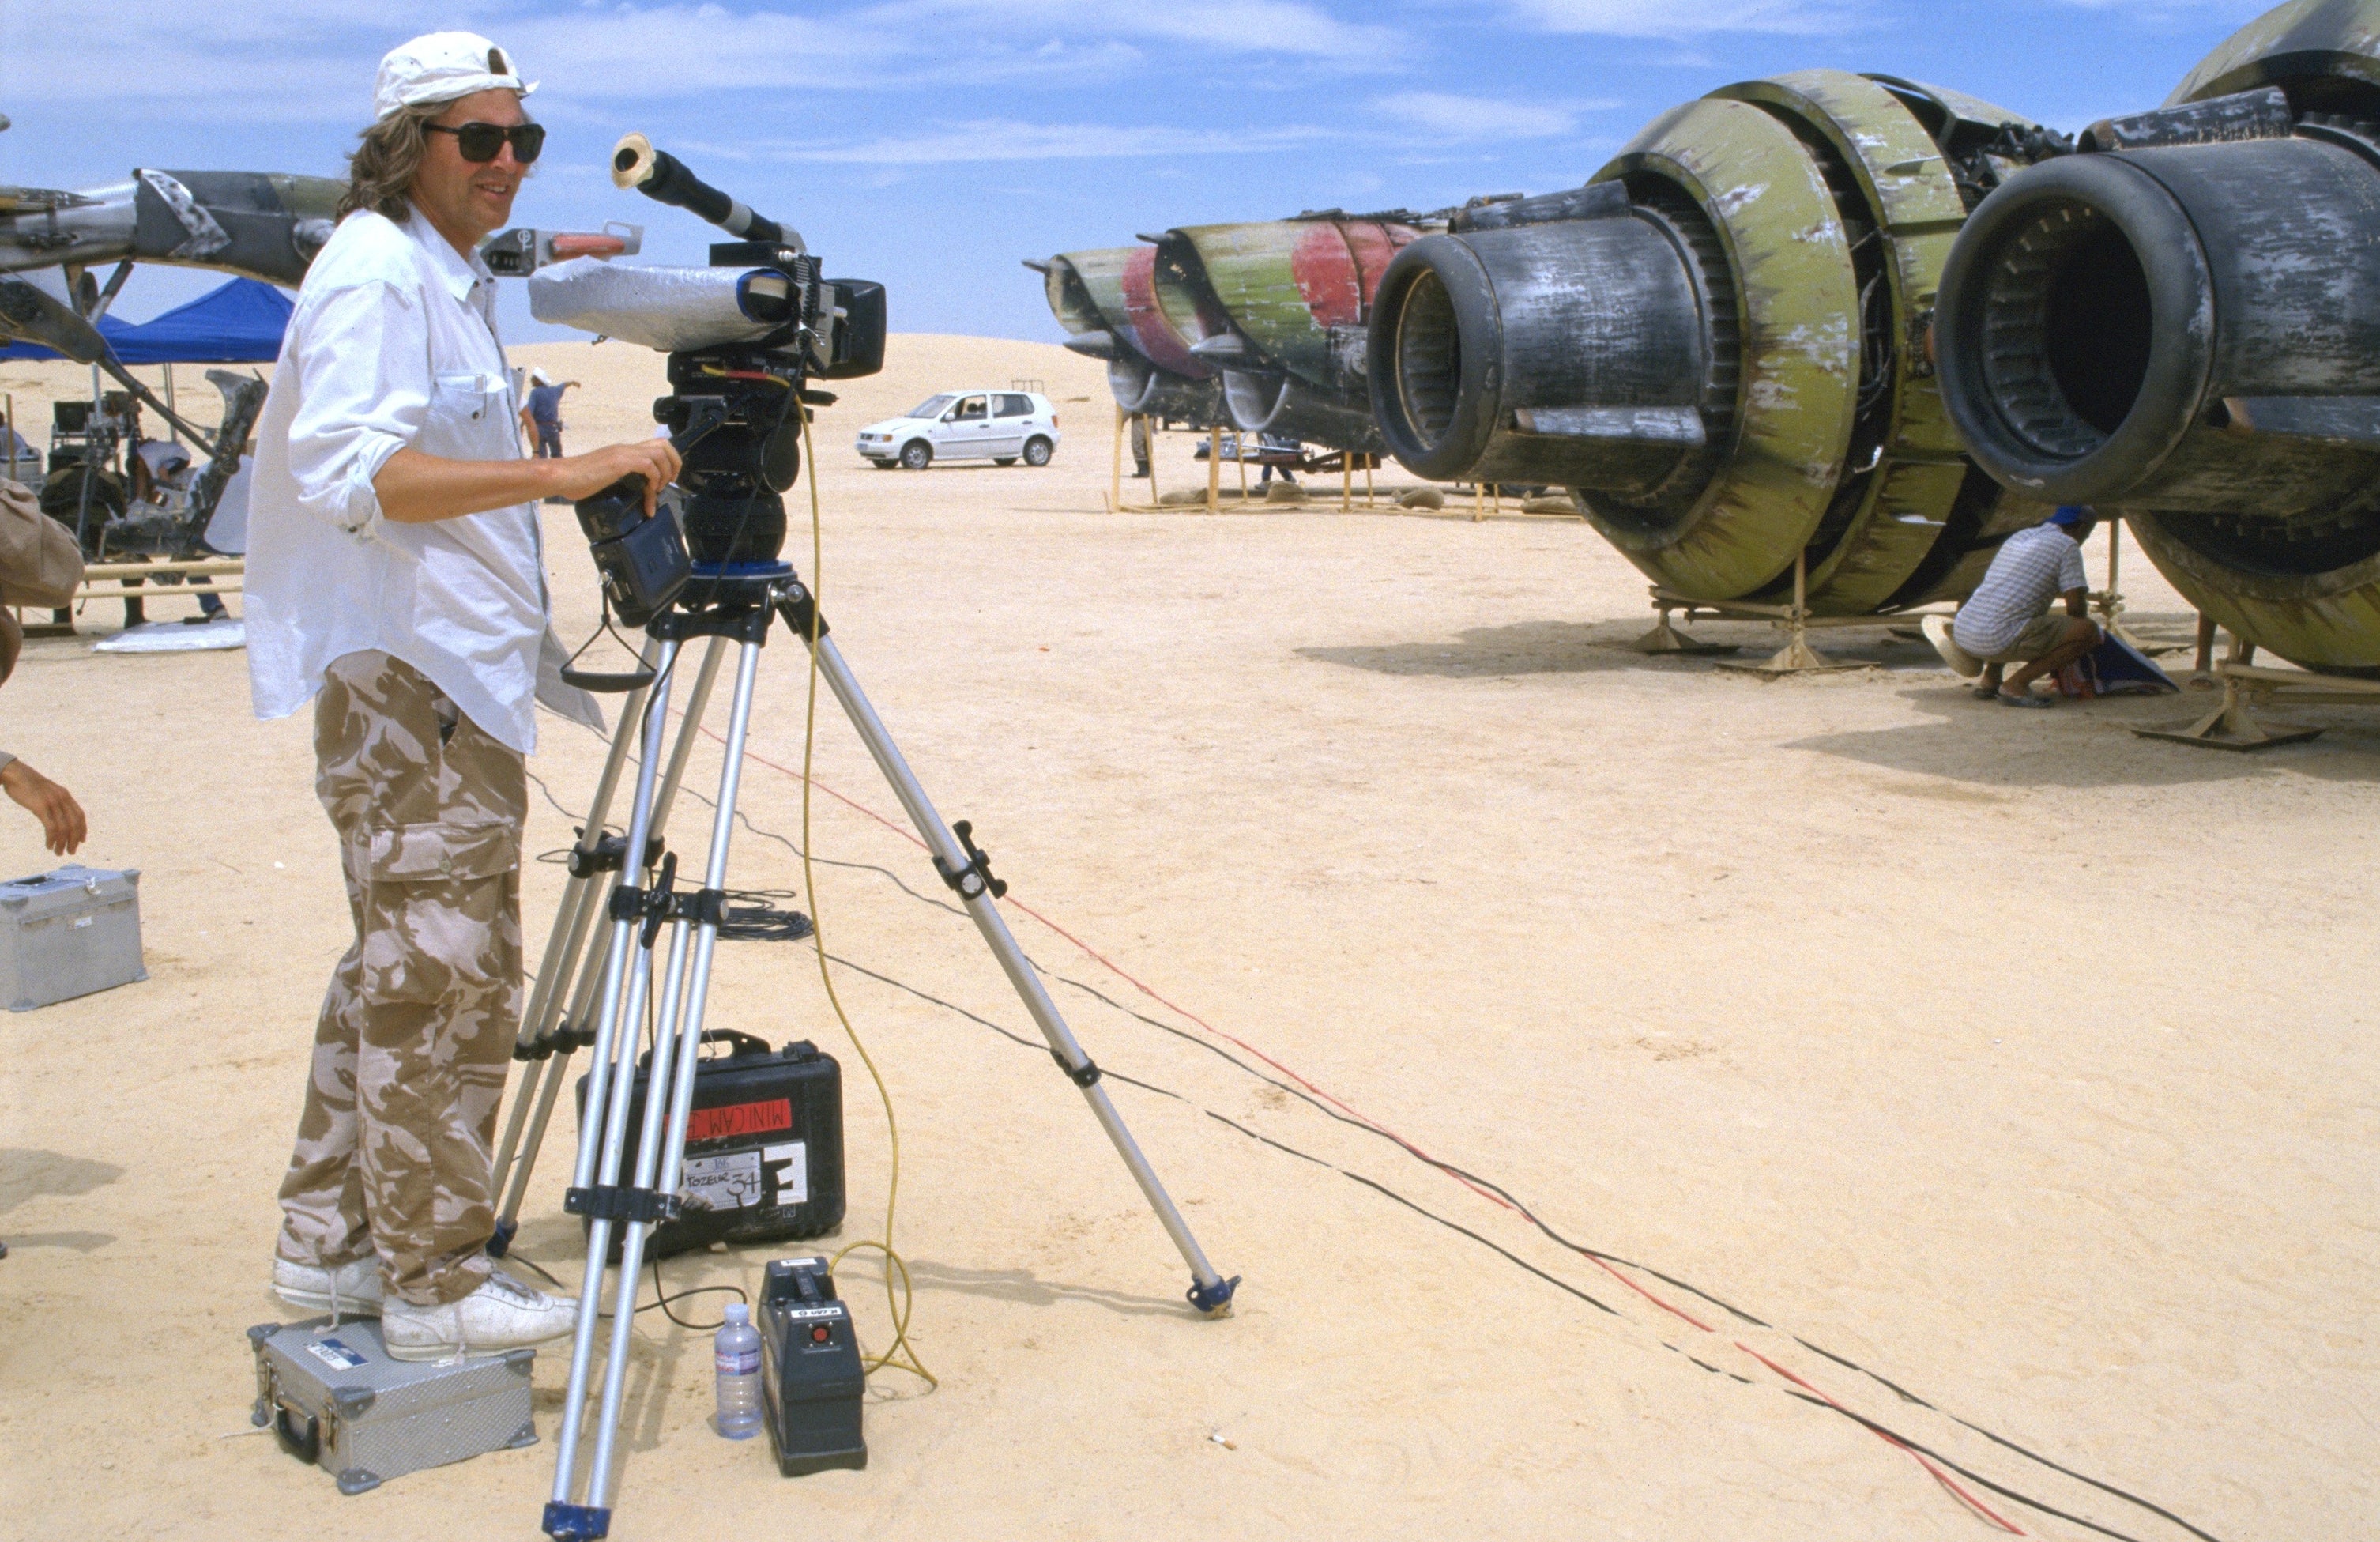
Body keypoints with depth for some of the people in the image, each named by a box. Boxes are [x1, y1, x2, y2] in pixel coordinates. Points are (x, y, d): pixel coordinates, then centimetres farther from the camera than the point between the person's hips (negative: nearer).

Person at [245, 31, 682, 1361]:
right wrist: (563, 473, -32)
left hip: (458, 671, 10)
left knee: (400, 971, 14)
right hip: (404, 676, -10)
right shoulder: (373, 275, -11)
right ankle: (435, 1285, 1)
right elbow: (362, 473, -26)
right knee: (444, 979, -7)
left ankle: (332, 1245, 23)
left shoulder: (457, 280, 20)